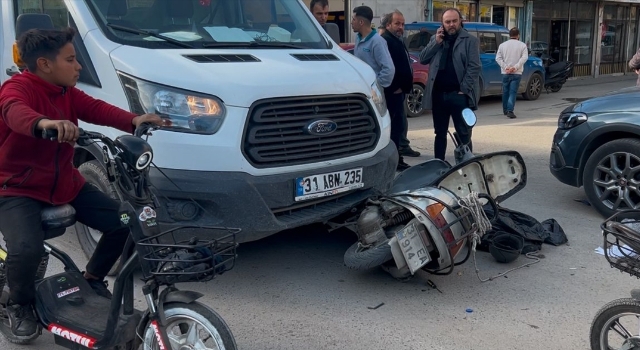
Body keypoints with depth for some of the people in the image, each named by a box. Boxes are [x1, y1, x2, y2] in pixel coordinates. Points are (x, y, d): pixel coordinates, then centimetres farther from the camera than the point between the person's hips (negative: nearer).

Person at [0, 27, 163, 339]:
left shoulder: (67, 93, 6)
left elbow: (97, 109, -8)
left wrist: (135, 120, -28)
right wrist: (45, 123, -64)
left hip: (65, 184, 7)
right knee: (27, 249, -32)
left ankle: (93, 279, 21)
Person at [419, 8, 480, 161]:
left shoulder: (470, 40, 0)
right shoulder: (435, 39, 14)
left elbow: (474, 67, -7)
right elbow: (422, 59, 6)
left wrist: (464, 90, -14)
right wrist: (436, 42, -5)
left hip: (459, 94, -4)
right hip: (438, 94, 5)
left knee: (464, 134, -1)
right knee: (440, 133, 12)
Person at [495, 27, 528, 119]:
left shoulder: (502, 45, 6)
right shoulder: (522, 45, 0)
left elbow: (498, 58, -3)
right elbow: (524, 57, -12)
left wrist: (505, 67, -9)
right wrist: (515, 67, -16)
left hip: (505, 73, 2)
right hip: (517, 73, -2)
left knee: (505, 92, 15)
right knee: (513, 92, -5)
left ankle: (505, 110, 27)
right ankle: (510, 111, -18)